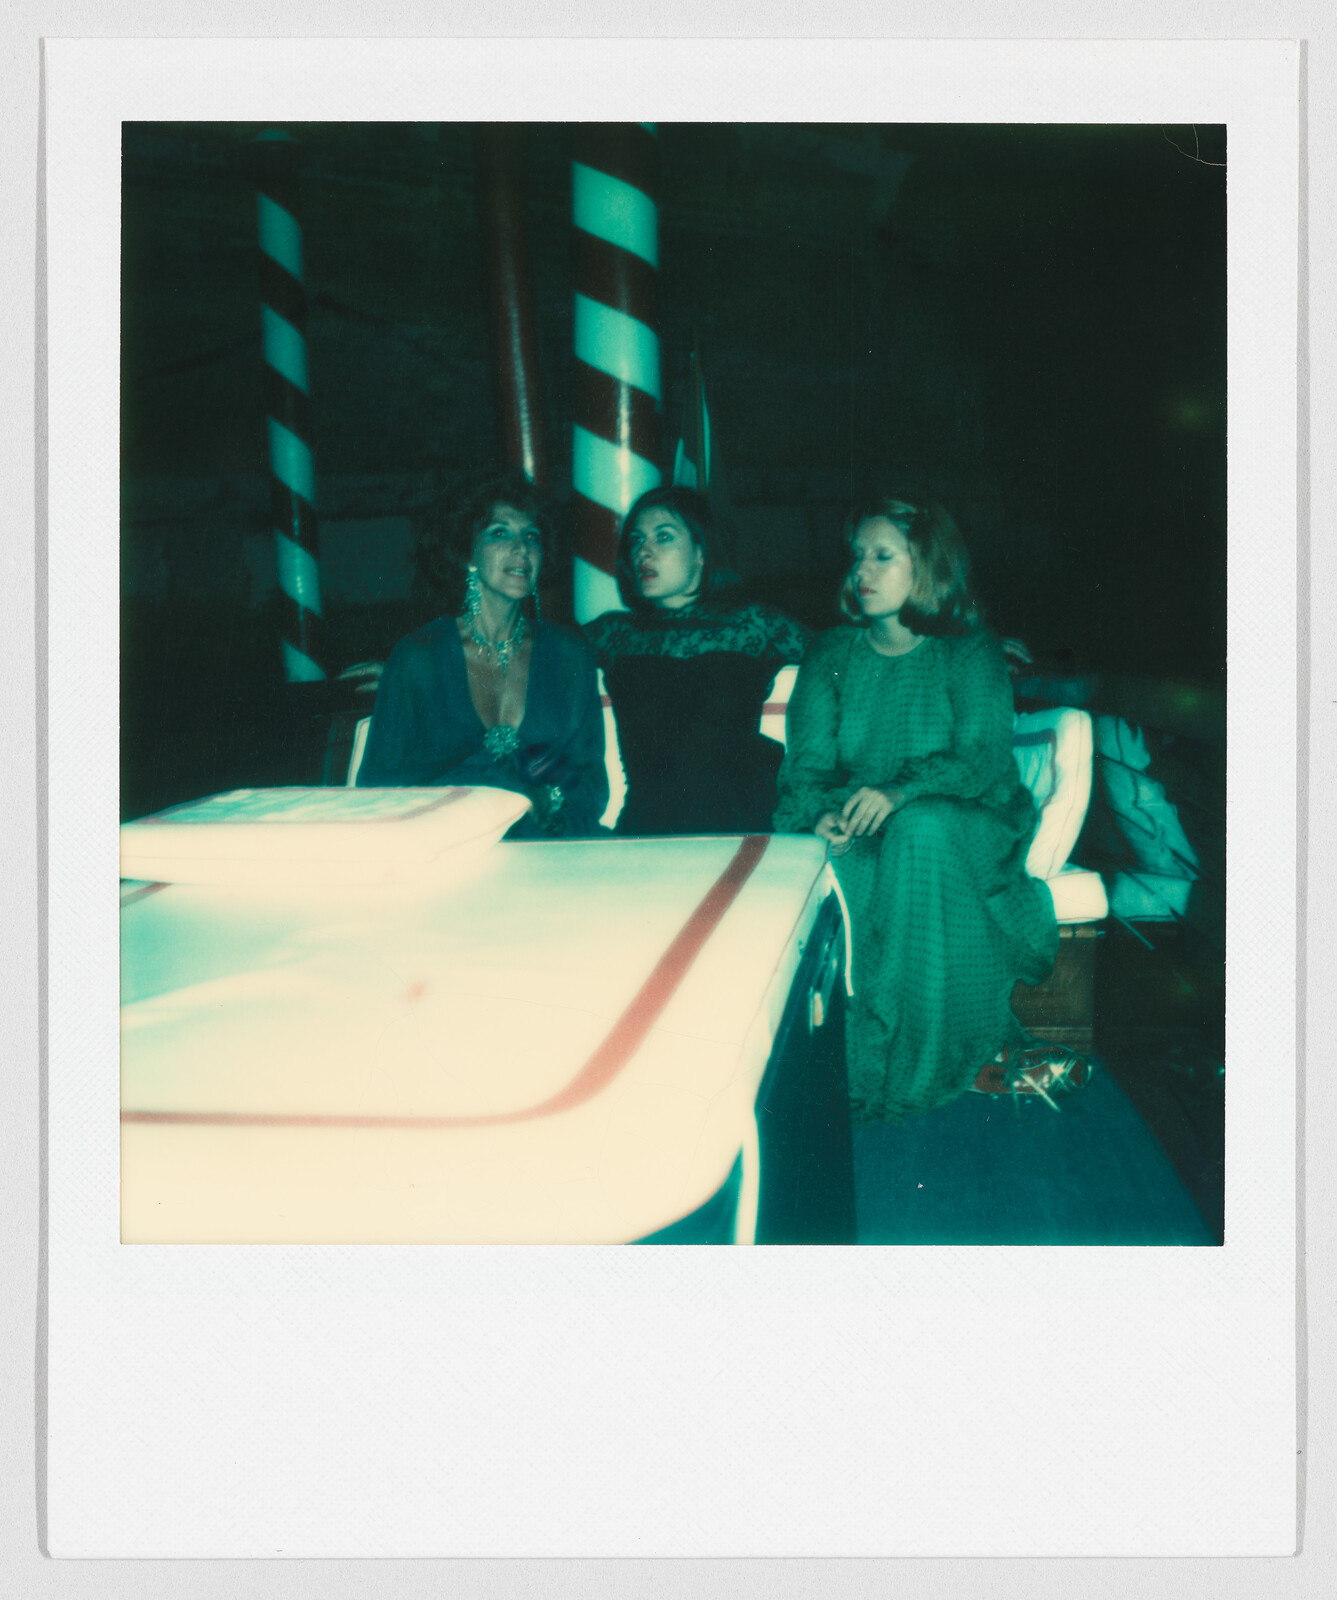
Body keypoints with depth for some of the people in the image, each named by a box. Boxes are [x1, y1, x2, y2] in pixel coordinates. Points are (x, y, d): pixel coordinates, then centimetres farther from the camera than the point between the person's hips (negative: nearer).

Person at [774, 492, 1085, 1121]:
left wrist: (901, 791, -32)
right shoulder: (832, 654, 11)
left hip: (964, 826, -3)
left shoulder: (969, 652, 1)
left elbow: (983, 757, -13)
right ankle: (988, 1047, -28)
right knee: (823, 860, -31)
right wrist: (822, 813, -23)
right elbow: (807, 759, 2)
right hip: (862, 831, 3)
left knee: (919, 830, -38)